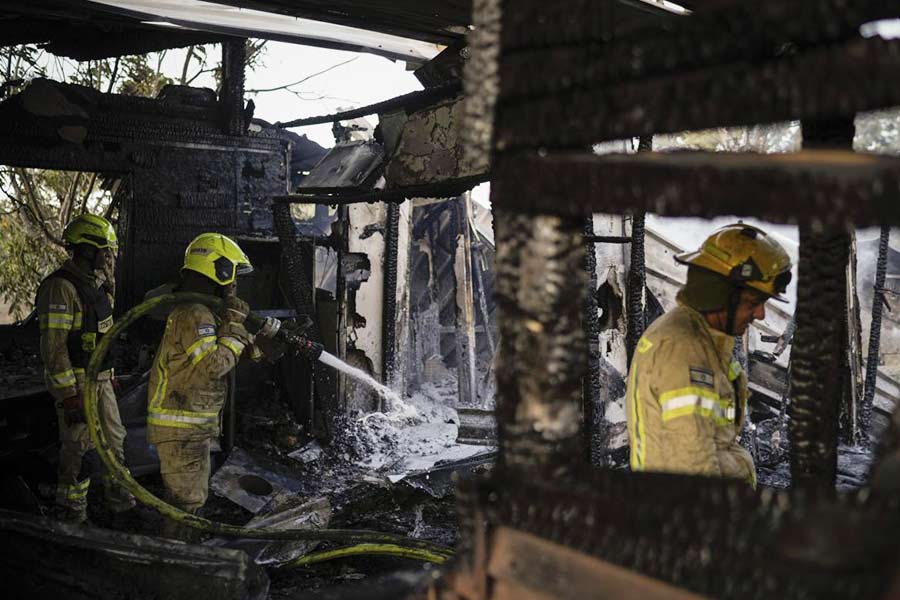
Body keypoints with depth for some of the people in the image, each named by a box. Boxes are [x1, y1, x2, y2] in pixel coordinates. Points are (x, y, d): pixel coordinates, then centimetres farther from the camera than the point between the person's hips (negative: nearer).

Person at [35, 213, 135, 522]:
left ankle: (117, 496, 29)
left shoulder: (93, 283, 10)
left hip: (99, 377, 9)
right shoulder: (60, 287, -20)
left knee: (113, 438, 16)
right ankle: (71, 508, 16)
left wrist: (110, 375, 22)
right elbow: (53, 347, -23)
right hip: (74, 382, -9)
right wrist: (69, 397, -23)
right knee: (78, 447, 2)